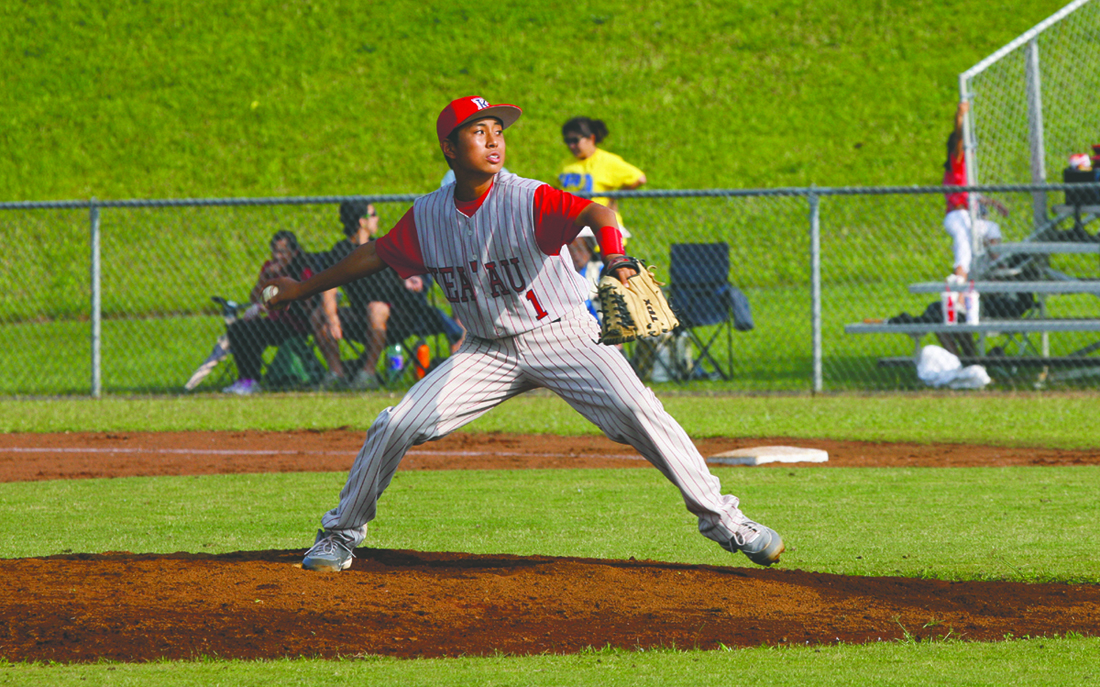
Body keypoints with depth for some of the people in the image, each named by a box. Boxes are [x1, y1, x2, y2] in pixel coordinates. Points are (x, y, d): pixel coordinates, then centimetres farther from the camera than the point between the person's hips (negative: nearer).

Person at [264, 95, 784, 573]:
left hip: (563, 335, -4)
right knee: (393, 428, -6)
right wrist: (302, 289, 21)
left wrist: (615, 260, -59)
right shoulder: (427, 216, -4)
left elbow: (595, 214, -37)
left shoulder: (527, 201, -20)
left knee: (638, 412, -24)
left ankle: (721, 520, -13)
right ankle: (341, 533, 15)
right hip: (488, 351, 4)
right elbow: (376, 255, 13)